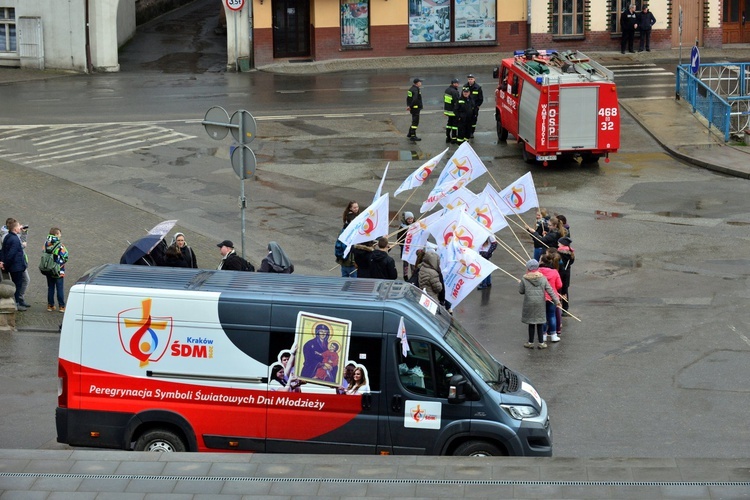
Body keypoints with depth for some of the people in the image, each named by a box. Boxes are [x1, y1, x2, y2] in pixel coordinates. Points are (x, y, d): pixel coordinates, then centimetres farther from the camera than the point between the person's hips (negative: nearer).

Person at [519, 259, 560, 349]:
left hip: (529, 304, -1)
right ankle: (541, 343, 12)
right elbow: (550, 291, -1)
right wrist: (556, 300, 5)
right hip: (540, 304, 1)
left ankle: (531, 342, 15)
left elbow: (521, 291, 1)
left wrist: (519, 284, 20)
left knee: (531, 323, 8)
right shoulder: (543, 279, -3)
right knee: (540, 323, 9)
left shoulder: (524, 280, -8)